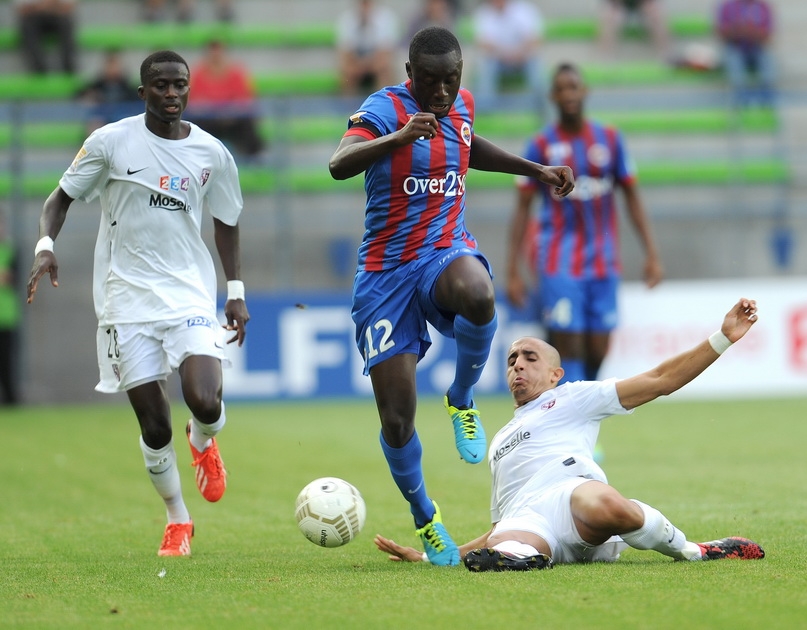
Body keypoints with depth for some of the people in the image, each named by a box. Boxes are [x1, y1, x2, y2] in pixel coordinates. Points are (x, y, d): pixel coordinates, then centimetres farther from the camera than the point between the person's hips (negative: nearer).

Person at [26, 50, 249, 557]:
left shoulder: (212, 153, 3)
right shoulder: (111, 142, -3)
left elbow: (226, 223, 16)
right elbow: (63, 197, 6)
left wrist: (236, 292, 11)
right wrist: (46, 244, -12)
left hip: (190, 294, 1)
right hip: (127, 298, -1)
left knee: (206, 402, -21)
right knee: (154, 426, -2)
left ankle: (204, 441, 18)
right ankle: (177, 519, 22)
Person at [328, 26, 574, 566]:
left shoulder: (462, 105, 5)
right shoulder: (385, 108, -15)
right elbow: (339, 165, -34)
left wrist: (535, 169, 28)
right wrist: (398, 138, -50)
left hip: (447, 252, 3)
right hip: (385, 273, -3)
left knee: (477, 294, -38)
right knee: (397, 419, -5)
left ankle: (462, 400, -9)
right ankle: (425, 518, 23)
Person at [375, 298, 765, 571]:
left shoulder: (571, 399, 28)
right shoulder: (500, 442, 44)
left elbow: (660, 380, 19)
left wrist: (722, 339, 7)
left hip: (570, 490, 0)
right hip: (523, 522, 0)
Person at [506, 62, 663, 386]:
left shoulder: (609, 139, 5)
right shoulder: (541, 145, 0)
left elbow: (632, 197, 10)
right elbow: (522, 207, 3)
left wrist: (651, 253, 3)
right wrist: (513, 271, -2)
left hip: (602, 262, 2)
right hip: (559, 263, -2)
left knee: (598, 352, 1)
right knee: (568, 345, -12)